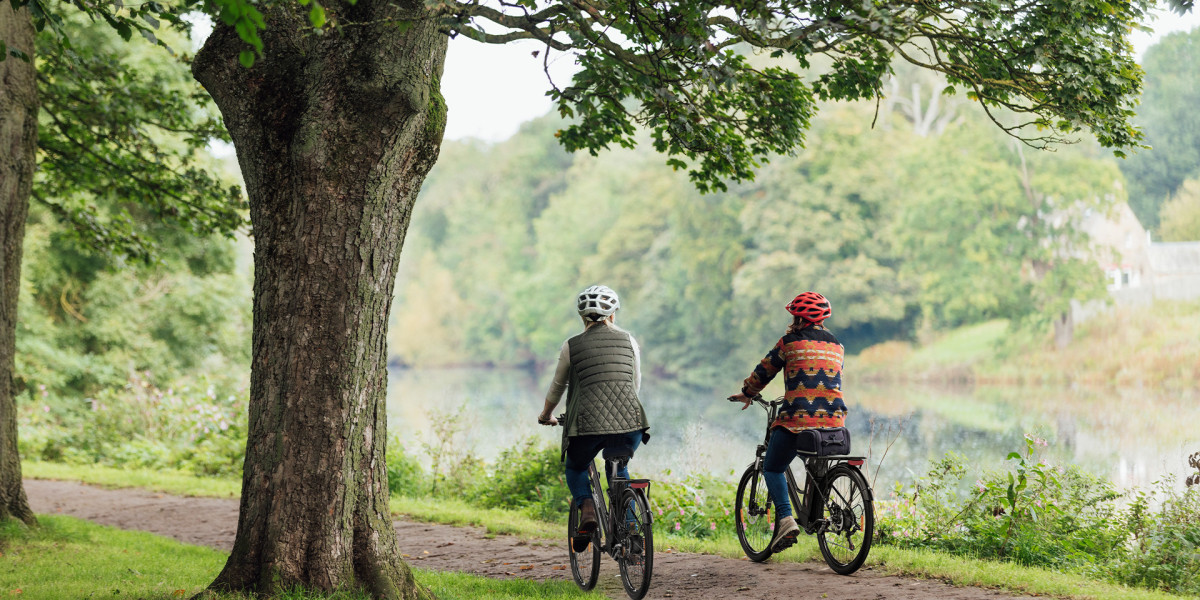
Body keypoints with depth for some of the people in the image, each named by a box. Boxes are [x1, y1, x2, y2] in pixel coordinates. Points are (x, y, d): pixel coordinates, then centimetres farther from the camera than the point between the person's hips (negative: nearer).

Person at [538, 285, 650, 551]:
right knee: (618, 468, 30)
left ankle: (587, 510, -3)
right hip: (630, 421, 2)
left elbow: (557, 388, 21)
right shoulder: (628, 341, 14)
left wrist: (546, 415, 40)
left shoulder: (571, 346, 9)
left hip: (588, 422, -2)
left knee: (575, 468, 26)